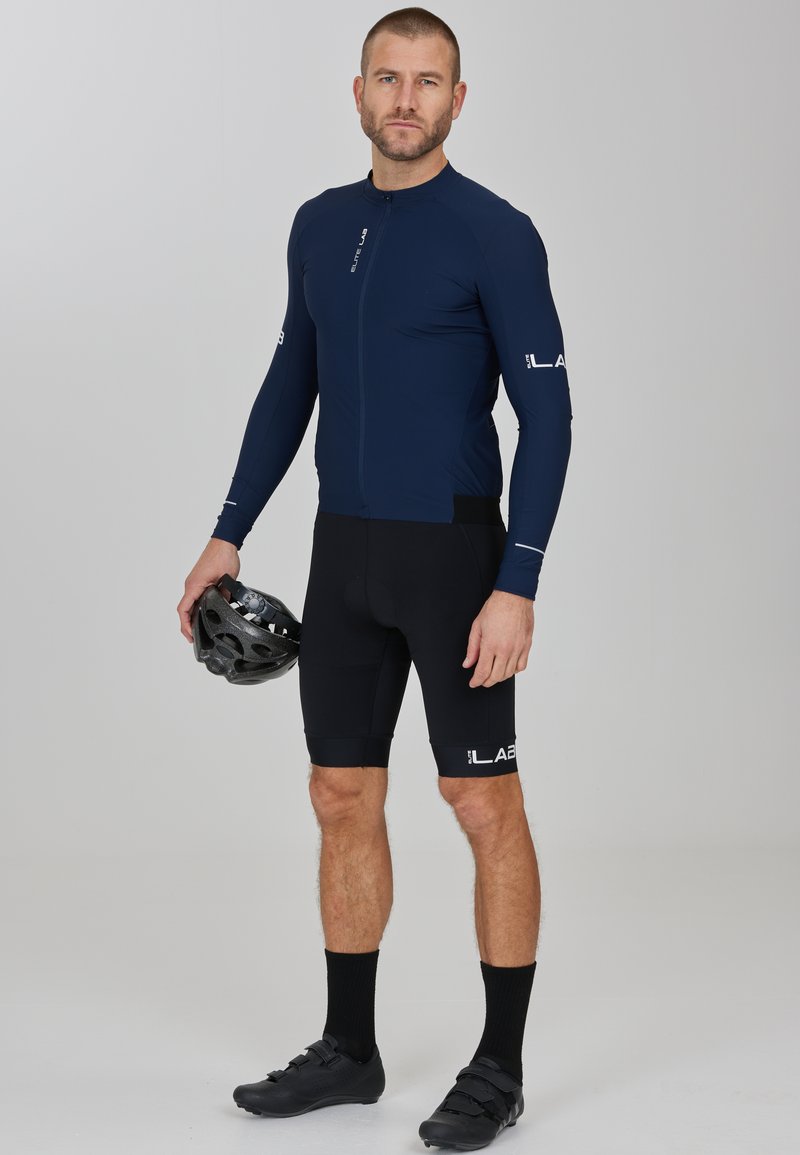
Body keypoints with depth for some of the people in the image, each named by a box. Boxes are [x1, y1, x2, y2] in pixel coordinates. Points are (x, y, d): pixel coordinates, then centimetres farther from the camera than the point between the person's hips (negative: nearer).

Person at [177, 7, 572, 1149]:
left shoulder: (496, 234, -10)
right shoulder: (320, 226, 10)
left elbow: (546, 414, -13)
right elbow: (290, 385, 18)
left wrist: (518, 586, -20)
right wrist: (228, 536, 14)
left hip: (455, 555, -6)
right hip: (344, 555, 6)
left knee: (486, 806, 0)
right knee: (342, 800, 10)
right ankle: (349, 1047, 24)